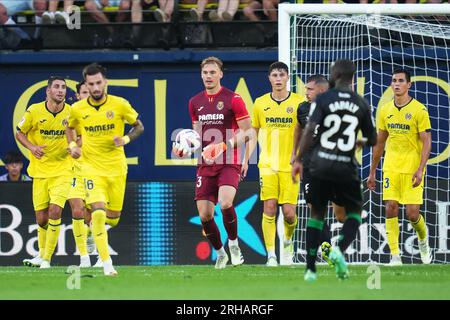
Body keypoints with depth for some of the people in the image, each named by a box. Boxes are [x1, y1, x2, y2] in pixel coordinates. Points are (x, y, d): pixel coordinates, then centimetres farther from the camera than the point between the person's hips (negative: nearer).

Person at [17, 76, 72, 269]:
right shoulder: (34, 111, -5)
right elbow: (20, 133, 8)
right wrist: (31, 147, -11)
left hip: (62, 170, -1)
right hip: (40, 170, 1)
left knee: (55, 212, -16)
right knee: (41, 218, 3)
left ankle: (46, 259, -9)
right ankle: (41, 254, 27)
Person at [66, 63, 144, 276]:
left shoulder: (120, 105, -8)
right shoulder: (77, 109, -4)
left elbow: (139, 126, 5)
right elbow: (70, 128, 18)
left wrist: (125, 139, -13)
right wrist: (73, 145, 0)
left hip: (116, 167, 1)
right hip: (92, 167, -1)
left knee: (113, 218, 8)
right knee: (98, 212, -19)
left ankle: (94, 222, 46)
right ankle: (106, 263, -15)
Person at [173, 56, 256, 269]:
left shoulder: (233, 99, -5)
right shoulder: (195, 102, 12)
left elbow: (247, 132, -5)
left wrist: (227, 144, -19)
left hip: (229, 163, -5)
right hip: (205, 164, 5)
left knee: (225, 203, -27)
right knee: (204, 214, -1)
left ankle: (233, 244, -4)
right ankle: (220, 253, 21)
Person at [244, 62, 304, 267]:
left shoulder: (298, 102, 0)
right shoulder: (260, 103, 7)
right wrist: (245, 159, 8)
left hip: (290, 165, -1)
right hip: (267, 164, 1)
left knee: (289, 212, -5)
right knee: (269, 208, -10)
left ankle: (287, 242, 27)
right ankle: (271, 255, -6)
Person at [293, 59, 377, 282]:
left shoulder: (323, 99, -3)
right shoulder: (361, 105, 4)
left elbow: (309, 130, -13)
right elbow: (372, 140, 11)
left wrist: (298, 160, -6)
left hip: (320, 165, 0)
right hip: (346, 167, 0)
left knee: (317, 213, 15)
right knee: (354, 212, 18)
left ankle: (310, 268, 10)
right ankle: (340, 249, -11)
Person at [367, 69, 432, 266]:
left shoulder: (419, 110, -6)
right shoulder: (385, 111, 8)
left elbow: (426, 142, -8)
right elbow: (379, 142, 16)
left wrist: (420, 169, -18)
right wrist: (372, 172, 16)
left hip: (412, 169, -4)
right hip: (391, 168, 4)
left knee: (412, 213, -6)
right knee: (391, 209, -7)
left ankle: (423, 239, 26)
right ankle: (395, 256, -4)